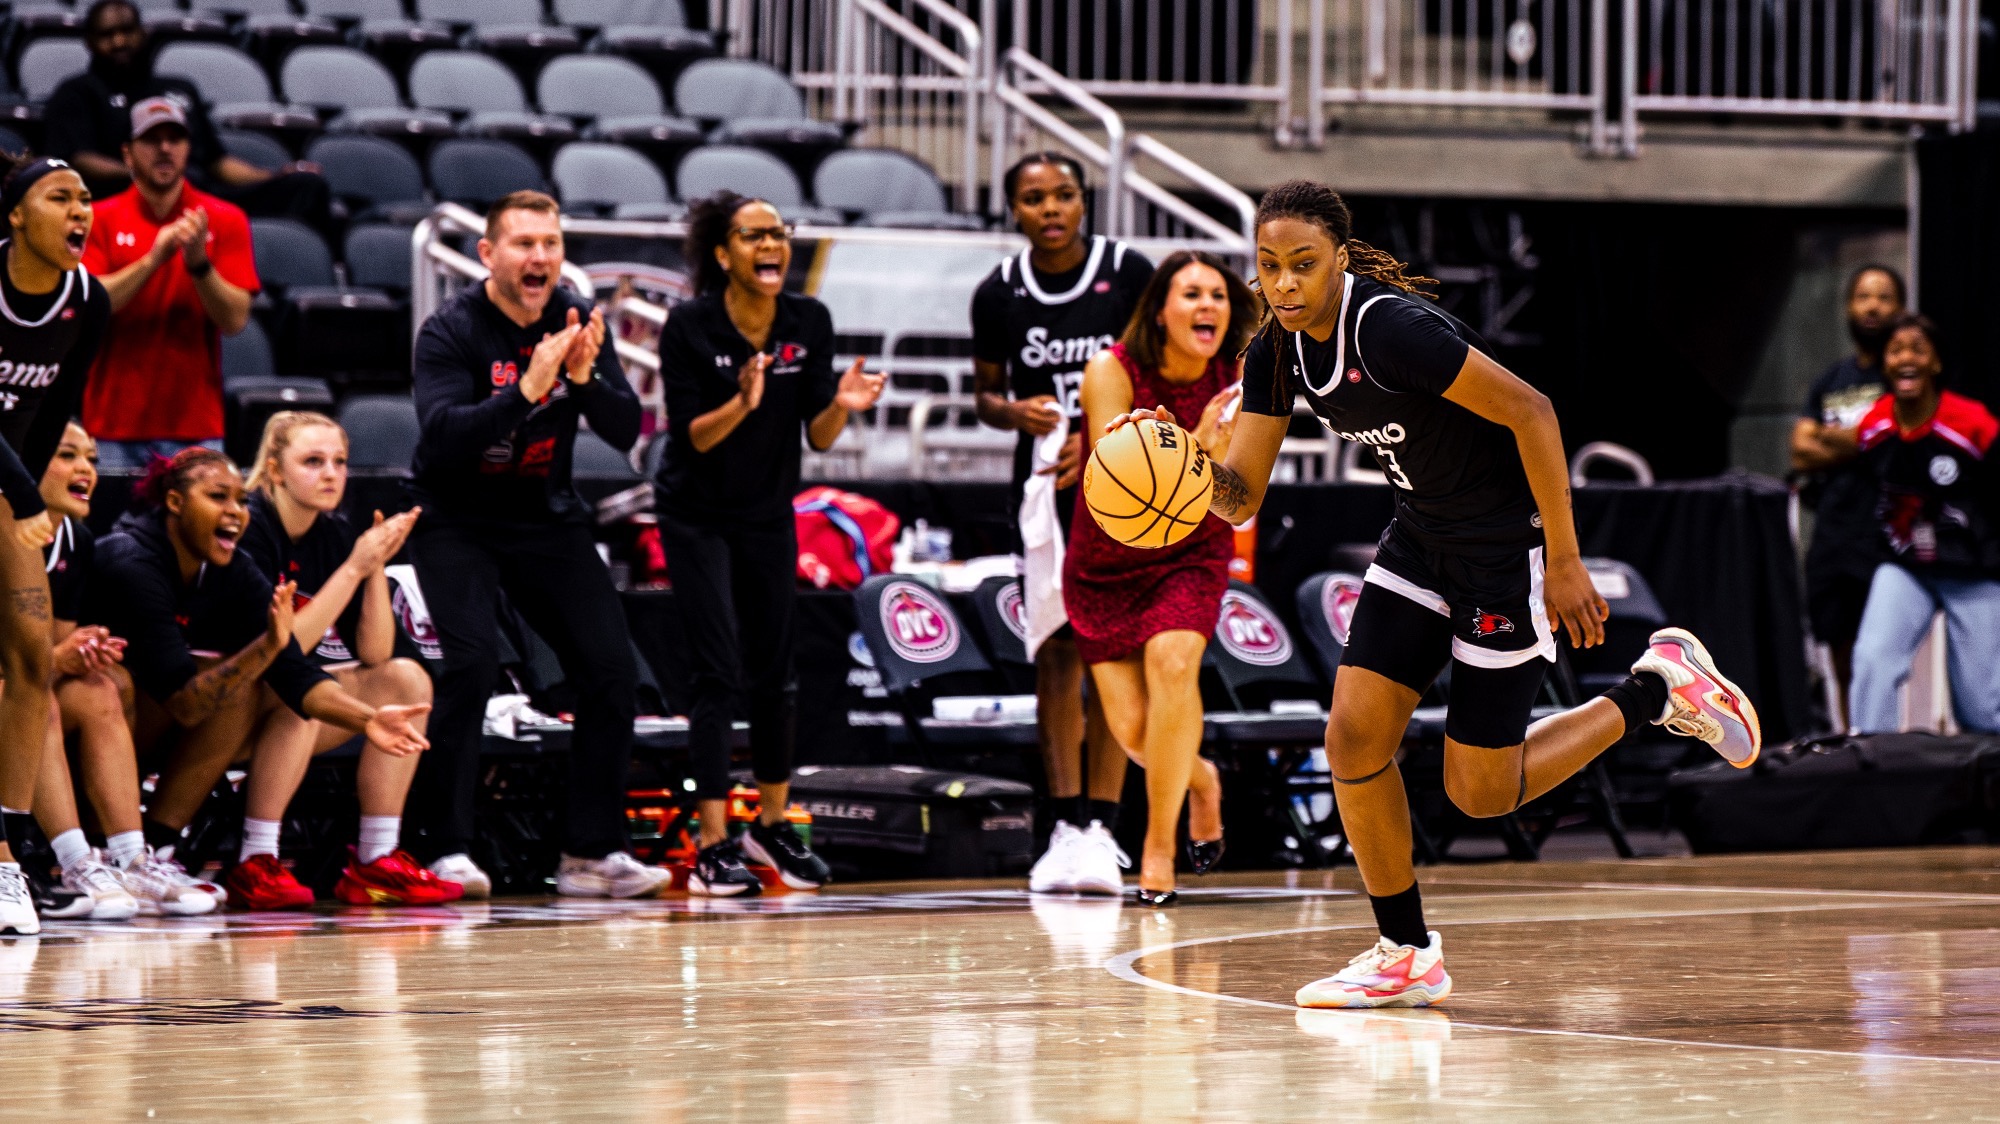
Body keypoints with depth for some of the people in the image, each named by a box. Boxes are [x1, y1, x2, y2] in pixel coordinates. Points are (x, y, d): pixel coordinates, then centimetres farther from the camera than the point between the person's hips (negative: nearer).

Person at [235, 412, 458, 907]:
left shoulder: (335, 533, 4)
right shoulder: (249, 528, -17)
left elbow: (374, 654, 0)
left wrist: (378, 567, -13)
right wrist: (352, 569, -24)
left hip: (302, 708, 8)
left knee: (406, 680, -7)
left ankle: (377, 862, -11)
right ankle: (255, 866, -31)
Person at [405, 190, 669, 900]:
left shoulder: (579, 322, -1)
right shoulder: (451, 331, -15)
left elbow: (626, 431, -7)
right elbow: (443, 438, -29)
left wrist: (585, 378, -26)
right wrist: (528, 389, -38)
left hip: (547, 520, 5)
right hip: (457, 521, -5)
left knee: (612, 669, -5)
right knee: (470, 662, -24)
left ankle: (591, 854, 3)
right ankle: (444, 851, -19)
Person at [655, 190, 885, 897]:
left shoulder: (810, 323, -6)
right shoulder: (689, 327, -16)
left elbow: (818, 437, -4)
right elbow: (694, 435, -18)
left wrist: (842, 405, -24)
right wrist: (743, 402, -35)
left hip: (770, 517, 4)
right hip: (698, 516, -4)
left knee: (774, 673, 8)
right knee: (719, 673, -11)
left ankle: (773, 825, 25)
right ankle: (713, 846, -10)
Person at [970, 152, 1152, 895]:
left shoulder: (1129, 274, -5)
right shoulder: (999, 294, 1)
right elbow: (984, 393, 12)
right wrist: (1014, 413, -11)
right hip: (1045, 483, 2)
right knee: (1057, 650, -1)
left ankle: (1099, 826, -3)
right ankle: (1065, 824, 4)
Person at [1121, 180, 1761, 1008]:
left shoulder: (1391, 326, -28)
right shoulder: (1277, 350, -4)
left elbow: (1529, 410, -25)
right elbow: (1241, 496, 0)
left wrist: (1564, 561, -22)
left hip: (1508, 539, -7)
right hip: (1422, 538, 7)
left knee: (1482, 792, -3)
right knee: (1353, 739, -4)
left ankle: (1660, 689, 17)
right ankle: (1407, 955, 12)